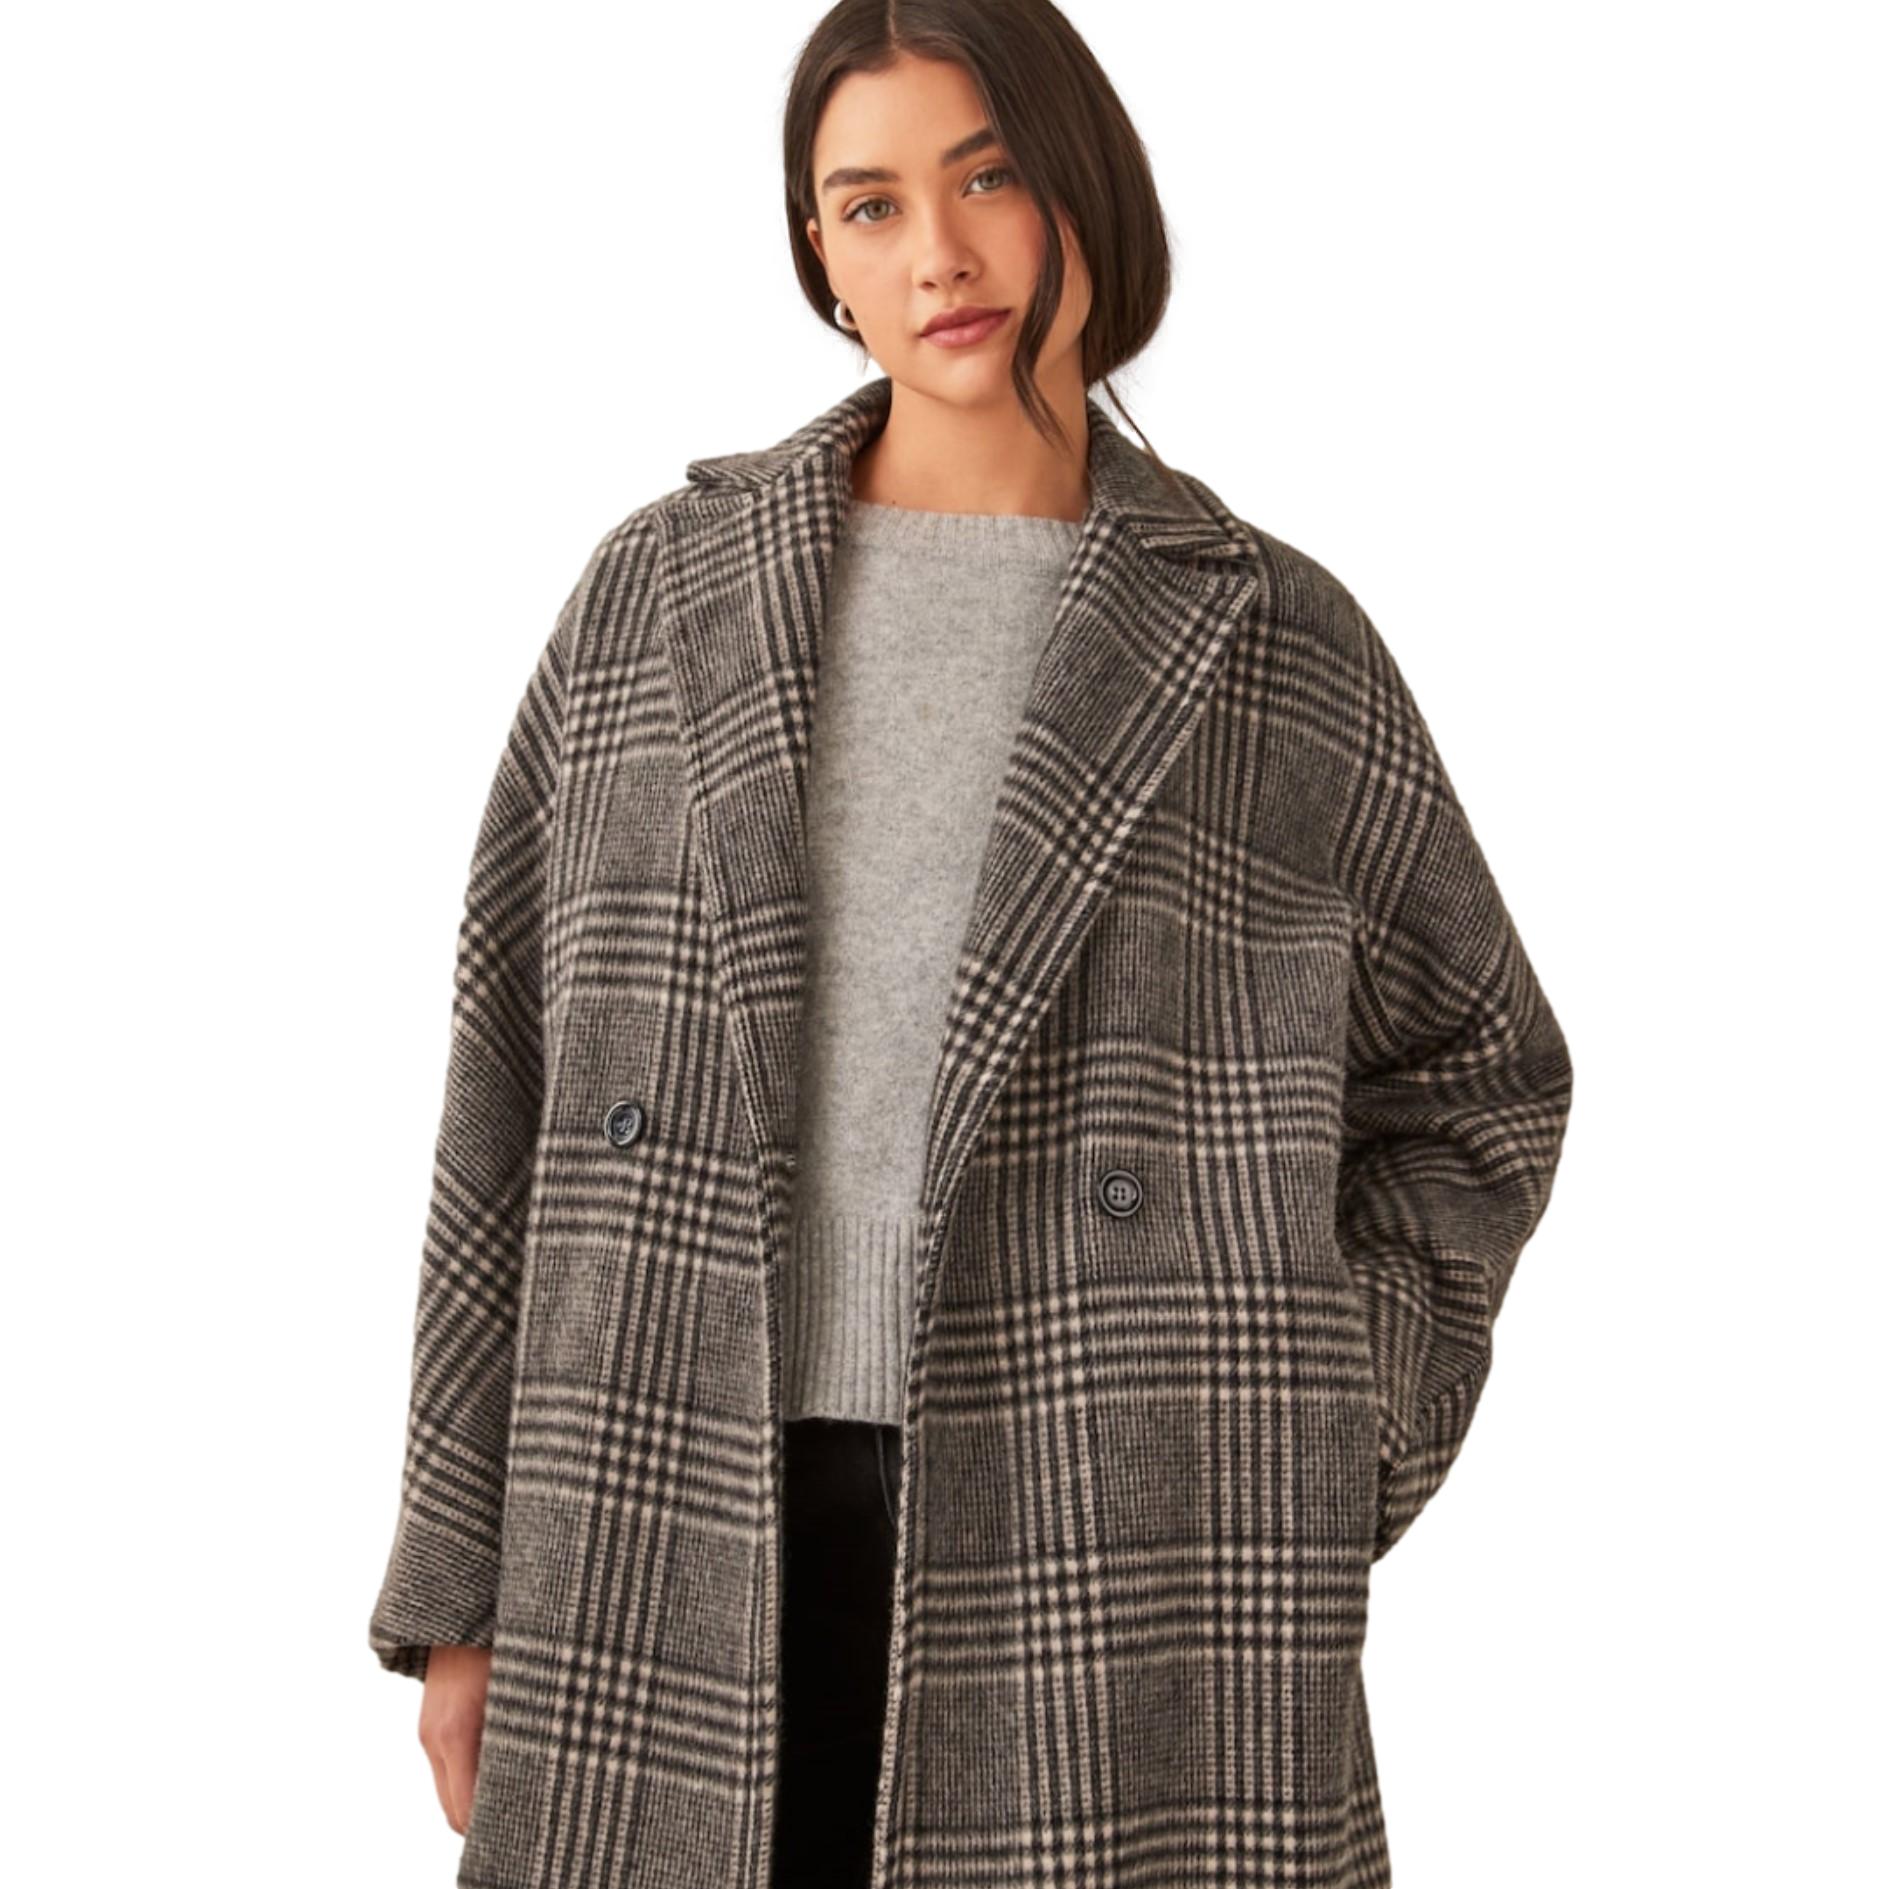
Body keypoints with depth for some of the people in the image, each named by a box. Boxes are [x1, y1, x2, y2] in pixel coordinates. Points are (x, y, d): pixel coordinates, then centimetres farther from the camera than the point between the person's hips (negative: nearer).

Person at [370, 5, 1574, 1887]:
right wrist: (464, 1587, 7)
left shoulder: (1278, 645, 5)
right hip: (684, 1545, 1)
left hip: (1123, 1589, -1)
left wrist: (1316, 1445, 2)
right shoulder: (658, 600, 8)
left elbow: (1472, 1081, 16)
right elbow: (518, 1082, 9)